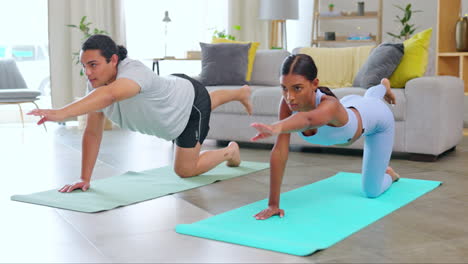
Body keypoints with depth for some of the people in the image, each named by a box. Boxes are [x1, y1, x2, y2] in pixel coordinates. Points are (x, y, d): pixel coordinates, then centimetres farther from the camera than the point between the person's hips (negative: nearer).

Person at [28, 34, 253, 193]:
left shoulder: (133, 72, -47)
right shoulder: (96, 84, -24)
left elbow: (109, 95, -70)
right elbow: (93, 133, -20)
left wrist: (61, 113, -82)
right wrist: (85, 178, -25)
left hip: (190, 97, -7)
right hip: (173, 96, 7)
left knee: (185, 170, 0)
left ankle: (230, 151, 27)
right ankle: (241, 93, 70)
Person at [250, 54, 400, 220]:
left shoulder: (330, 105, -54)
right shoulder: (288, 102, -40)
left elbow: (308, 119, -79)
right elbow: (279, 151, -43)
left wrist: (275, 128, -100)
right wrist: (273, 204, -47)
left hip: (376, 115, -5)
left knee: (371, 191, 2)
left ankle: (387, 173, 37)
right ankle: (383, 86, 78)